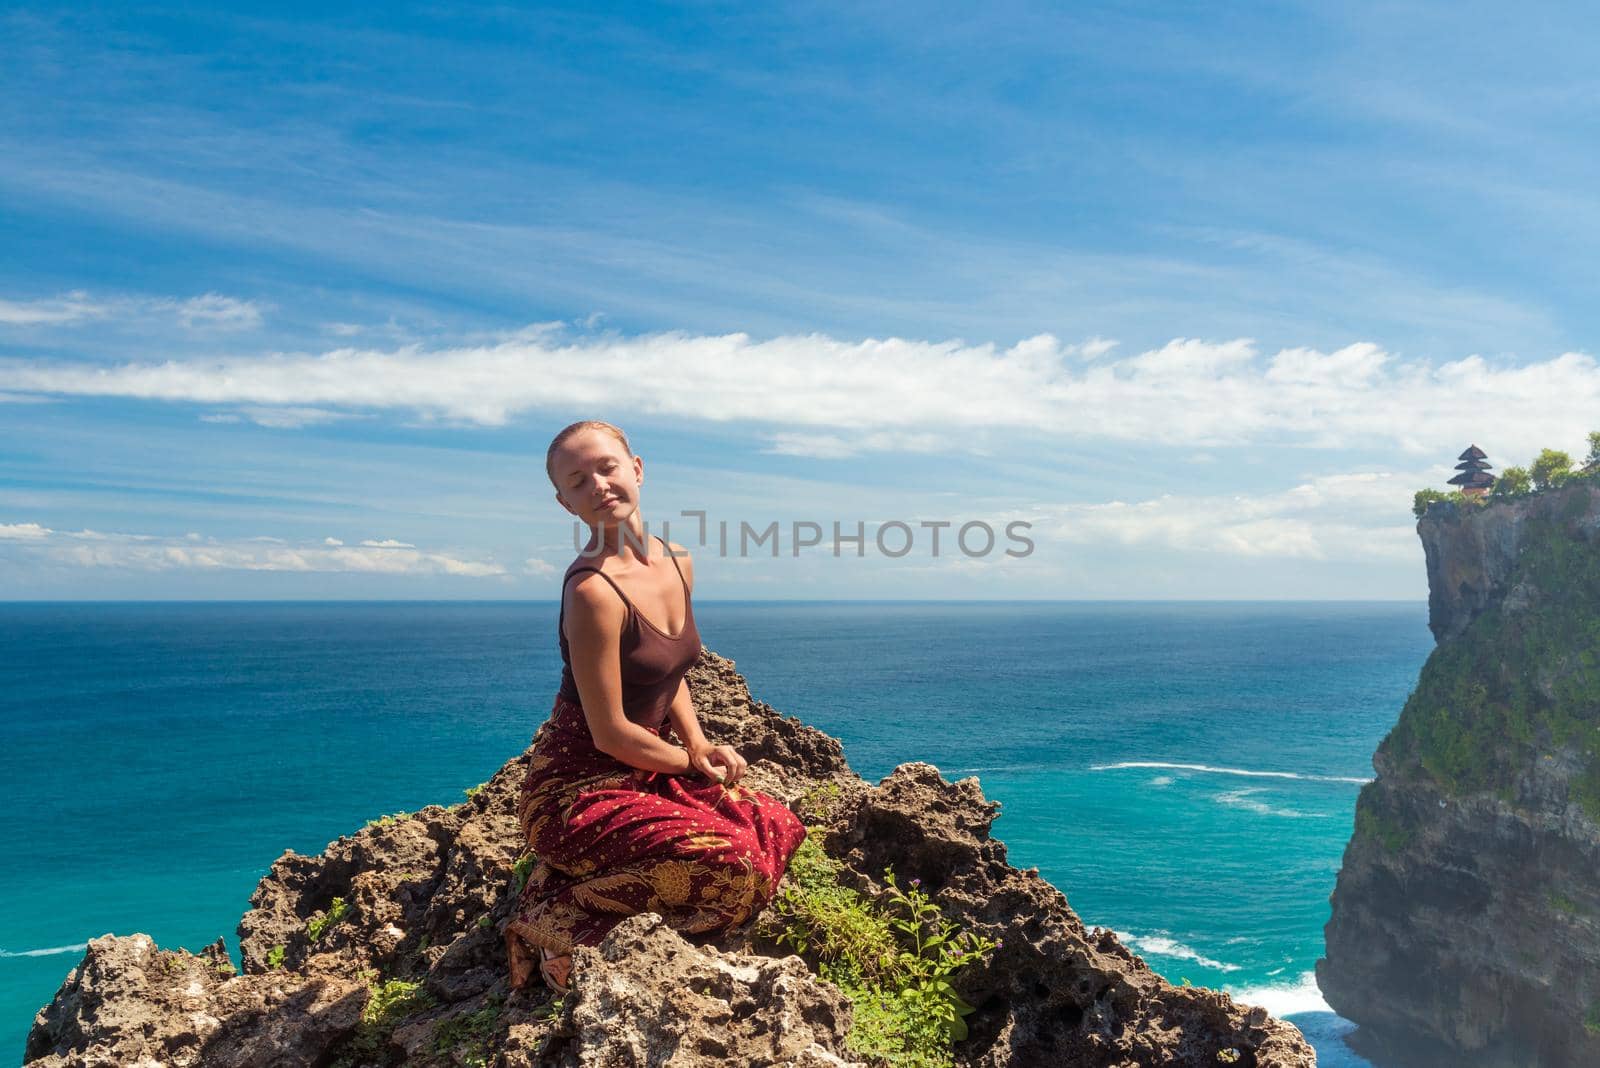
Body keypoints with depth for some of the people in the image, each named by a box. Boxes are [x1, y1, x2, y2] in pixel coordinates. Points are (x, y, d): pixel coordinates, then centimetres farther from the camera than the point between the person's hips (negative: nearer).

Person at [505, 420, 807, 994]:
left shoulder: (677, 564, 2)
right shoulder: (593, 591, -24)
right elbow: (611, 733, -21)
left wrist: (699, 742, 0)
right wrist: (690, 761, -6)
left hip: (649, 771, 8)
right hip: (578, 789, -8)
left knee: (780, 828, 2)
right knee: (732, 865, -21)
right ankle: (559, 919, -3)